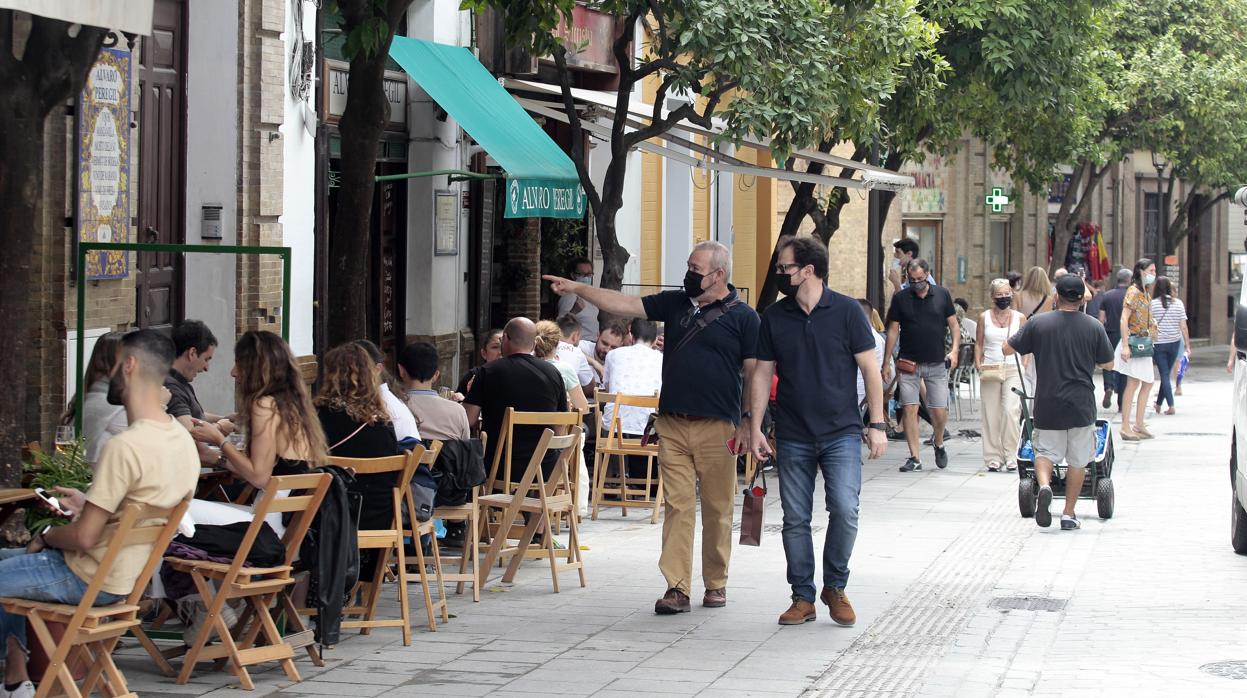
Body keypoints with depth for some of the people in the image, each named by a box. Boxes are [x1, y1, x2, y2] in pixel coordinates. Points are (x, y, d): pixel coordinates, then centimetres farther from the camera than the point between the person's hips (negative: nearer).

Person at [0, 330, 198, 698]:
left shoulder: (125, 446, -28)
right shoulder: (182, 440, -1)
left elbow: (84, 537, -24)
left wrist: (46, 537, -5)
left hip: (89, 581, -9)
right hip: (131, 571, 9)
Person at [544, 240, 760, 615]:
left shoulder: (742, 316, 0)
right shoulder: (676, 303, 13)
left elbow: (755, 373, -2)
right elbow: (625, 305, 10)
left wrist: (749, 425, -8)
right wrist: (579, 289, 1)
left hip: (717, 428, -4)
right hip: (672, 426, 4)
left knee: (717, 510, 4)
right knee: (677, 505, -1)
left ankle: (716, 584, 17)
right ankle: (677, 587, -3)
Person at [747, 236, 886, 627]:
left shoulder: (846, 311, -4)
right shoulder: (774, 317, 5)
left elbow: (869, 368, -1)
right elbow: (762, 373, 9)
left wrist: (877, 424, -4)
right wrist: (755, 428, 3)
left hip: (841, 433, -3)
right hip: (793, 437, 3)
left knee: (844, 510, -13)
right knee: (795, 519, 3)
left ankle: (835, 587, 7)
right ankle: (803, 597, 14)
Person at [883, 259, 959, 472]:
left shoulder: (942, 295, 4)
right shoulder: (900, 298, 2)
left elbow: (954, 325, 8)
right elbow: (893, 330, 5)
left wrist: (954, 350, -8)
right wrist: (886, 362, 3)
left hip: (937, 364, 0)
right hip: (909, 364, 0)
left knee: (940, 412, -1)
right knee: (910, 409, -6)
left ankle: (938, 443, 29)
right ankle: (914, 458, 0)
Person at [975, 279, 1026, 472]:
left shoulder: (1019, 318, 5)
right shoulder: (984, 317, 7)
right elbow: (978, 344, 12)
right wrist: (978, 365, 1)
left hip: (1013, 370, -1)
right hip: (989, 370, 1)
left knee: (1011, 410, -15)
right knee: (991, 415, 1)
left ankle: (1010, 456, -7)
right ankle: (993, 458, 8)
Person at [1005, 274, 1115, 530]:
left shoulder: (1038, 324, -4)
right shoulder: (1094, 327, -3)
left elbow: (1007, 349, 3)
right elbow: (1107, 363, 8)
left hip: (1047, 405, 0)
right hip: (1082, 404, 0)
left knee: (1045, 451, 12)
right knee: (1077, 460, 11)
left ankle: (1044, 485, -18)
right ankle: (1069, 514, 12)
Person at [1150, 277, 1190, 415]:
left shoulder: (1152, 304, -8)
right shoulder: (1178, 303, -1)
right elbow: (1183, 327, -1)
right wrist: (1187, 346, 4)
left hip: (1158, 343, -3)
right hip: (1174, 343, 3)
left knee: (1164, 375, 0)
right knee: (1167, 374, 16)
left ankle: (1171, 405, -10)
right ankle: (1158, 403, 27)